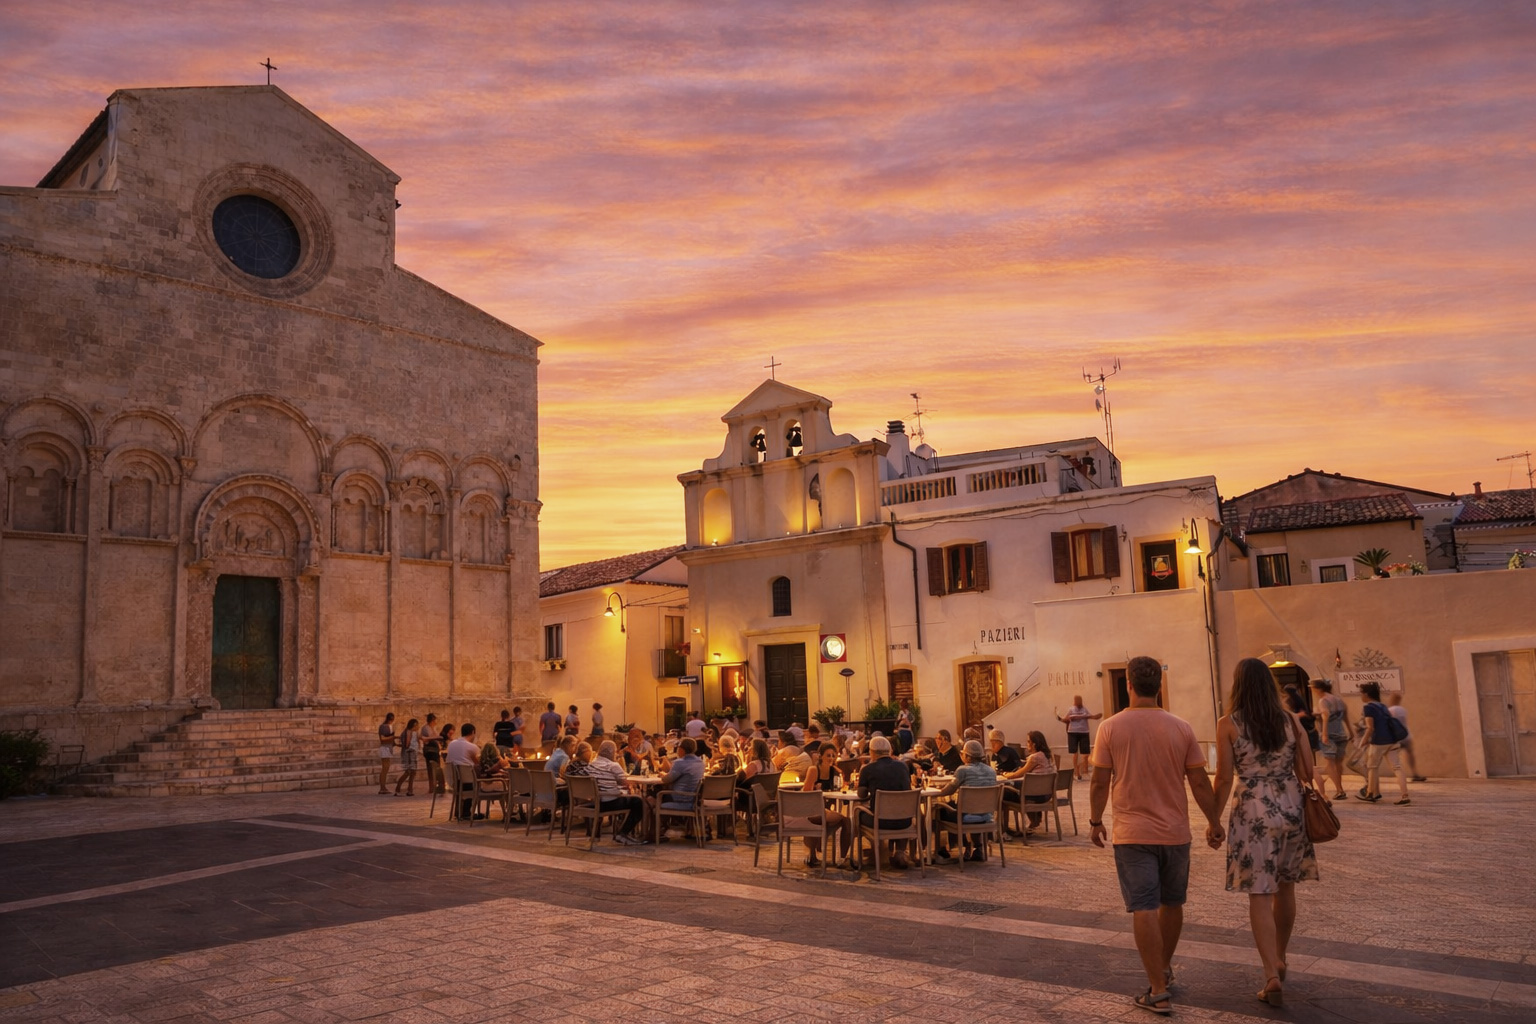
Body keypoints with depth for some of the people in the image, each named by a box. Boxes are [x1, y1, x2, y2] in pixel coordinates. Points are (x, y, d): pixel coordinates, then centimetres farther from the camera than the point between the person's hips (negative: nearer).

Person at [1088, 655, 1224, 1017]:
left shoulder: (1111, 727, -8)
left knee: (1144, 909, -2)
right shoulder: (1181, 728, -3)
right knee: (1171, 903, 20)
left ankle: (1158, 991, -3)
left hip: (1133, 833, -3)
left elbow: (1100, 782, -6)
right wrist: (1213, 822, 11)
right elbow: (1199, 782, -1)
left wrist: (1095, 821, 8)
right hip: (1174, 831, 3)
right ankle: (1164, 969, 37)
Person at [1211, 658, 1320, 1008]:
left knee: (1259, 894, 2)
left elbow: (1224, 779, -7)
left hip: (1253, 813, -3)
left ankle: (1272, 974, -6)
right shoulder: (1291, 719, 0)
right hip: (1290, 809, 4)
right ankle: (1279, 960, 34)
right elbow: (1307, 772, 1)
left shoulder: (1228, 725, -8)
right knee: (1284, 888, 18)